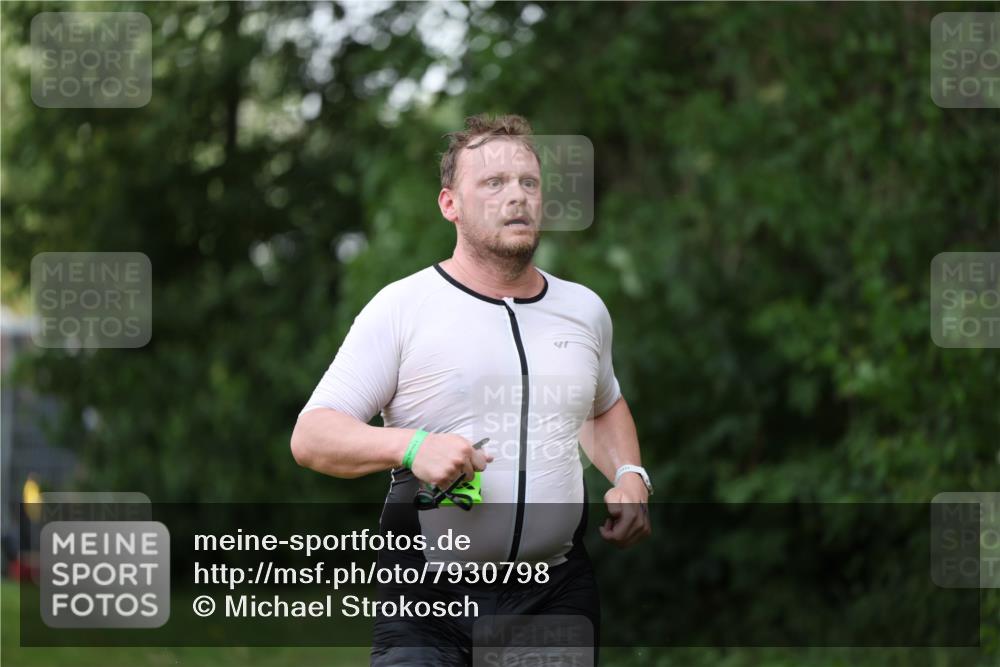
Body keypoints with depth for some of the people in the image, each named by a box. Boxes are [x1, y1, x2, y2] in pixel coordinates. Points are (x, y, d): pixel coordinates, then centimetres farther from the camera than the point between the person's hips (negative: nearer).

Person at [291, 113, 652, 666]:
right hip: (431, 601, -4)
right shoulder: (401, 308, -3)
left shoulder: (585, 310, 13)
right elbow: (310, 436, -7)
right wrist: (410, 445, -24)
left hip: (558, 595, 4)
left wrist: (628, 476, 12)